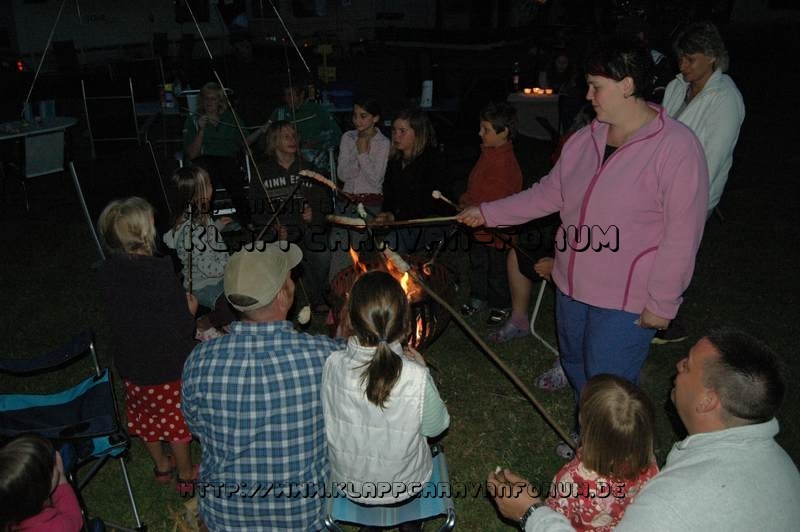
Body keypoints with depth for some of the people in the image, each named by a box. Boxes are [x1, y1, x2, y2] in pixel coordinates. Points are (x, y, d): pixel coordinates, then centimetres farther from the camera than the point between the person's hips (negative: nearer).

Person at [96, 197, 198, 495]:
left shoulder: (107, 273, -11)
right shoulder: (161, 272, -29)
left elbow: (120, 315, 4)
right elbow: (182, 328, -25)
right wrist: (190, 309, -3)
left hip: (131, 364, 5)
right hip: (168, 365, -5)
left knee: (146, 416, 25)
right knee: (177, 419, 16)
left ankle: (161, 465, 47)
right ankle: (186, 474, 35)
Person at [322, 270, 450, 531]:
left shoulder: (331, 365, -28)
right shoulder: (417, 378, -33)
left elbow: (328, 418, -6)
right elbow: (436, 427, -13)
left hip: (348, 485, 2)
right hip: (405, 487, -2)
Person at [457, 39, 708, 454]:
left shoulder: (676, 146, -19)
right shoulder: (584, 139, 3)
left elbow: (682, 232, -19)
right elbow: (548, 193, 12)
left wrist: (662, 302, -17)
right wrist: (488, 213, 9)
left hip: (627, 299, -7)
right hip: (573, 284, 7)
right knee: (576, 367, 23)